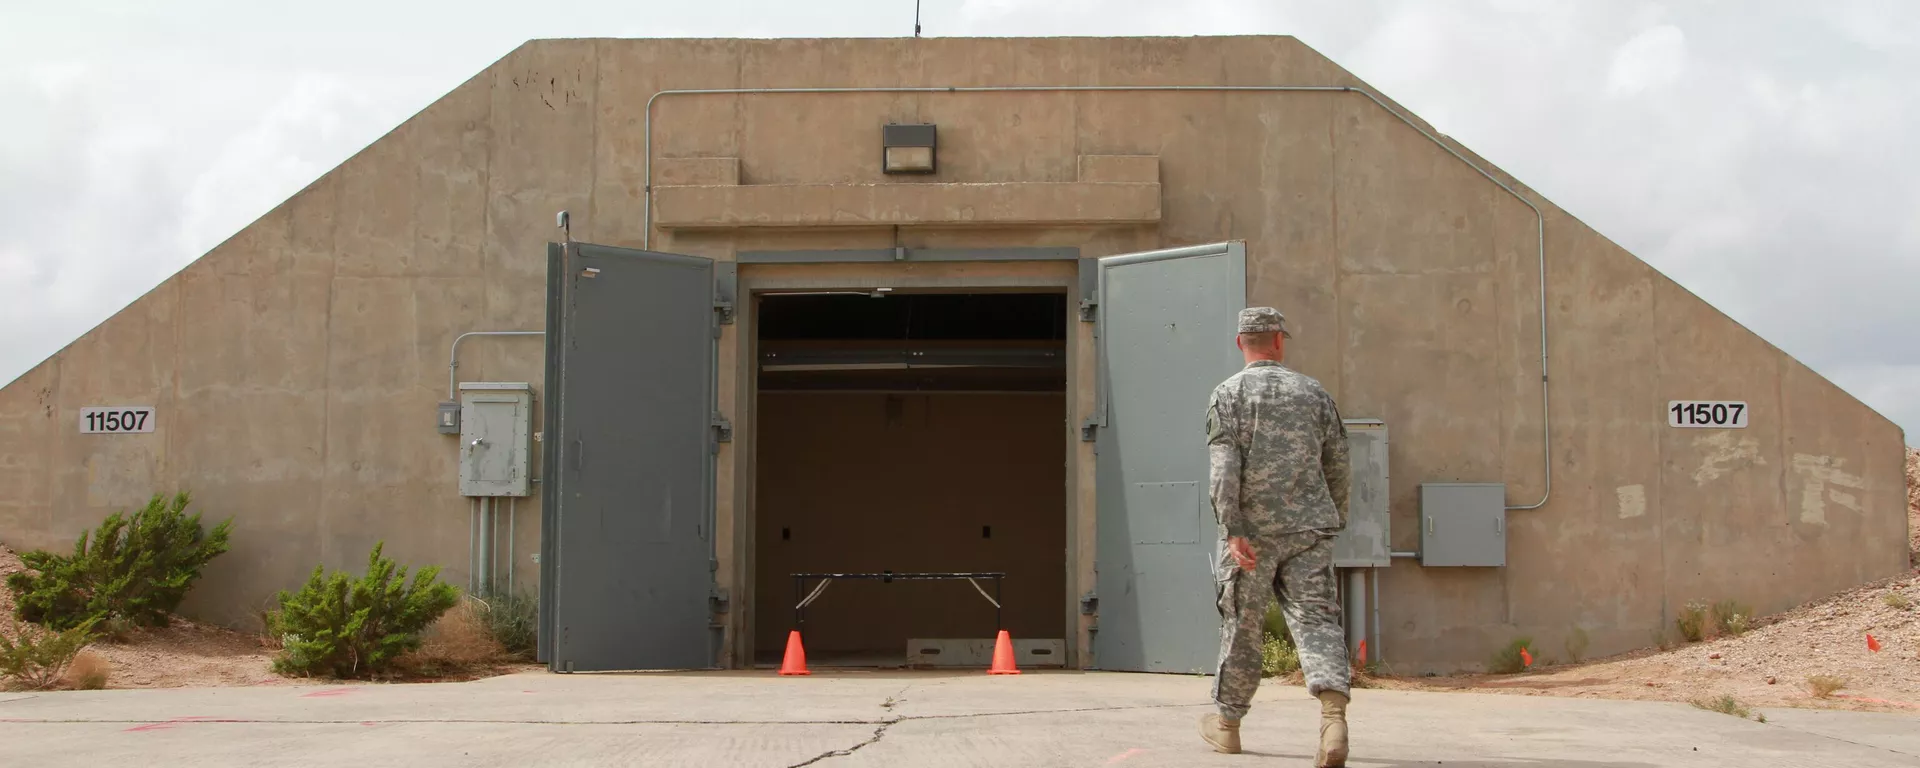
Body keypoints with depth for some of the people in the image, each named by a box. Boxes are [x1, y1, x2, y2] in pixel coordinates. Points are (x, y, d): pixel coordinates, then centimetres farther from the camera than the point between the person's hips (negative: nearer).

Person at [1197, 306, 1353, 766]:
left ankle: (1227, 724, 24)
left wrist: (1231, 530, -17)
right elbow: (1337, 466, 12)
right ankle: (1334, 715, -25)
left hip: (1252, 531, -2)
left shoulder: (1229, 394, -1)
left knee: (1242, 625, 9)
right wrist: (1336, 521, 25)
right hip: (1309, 528, 2)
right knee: (1315, 618, -3)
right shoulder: (1314, 392, 9)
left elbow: (1223, 466, -13)